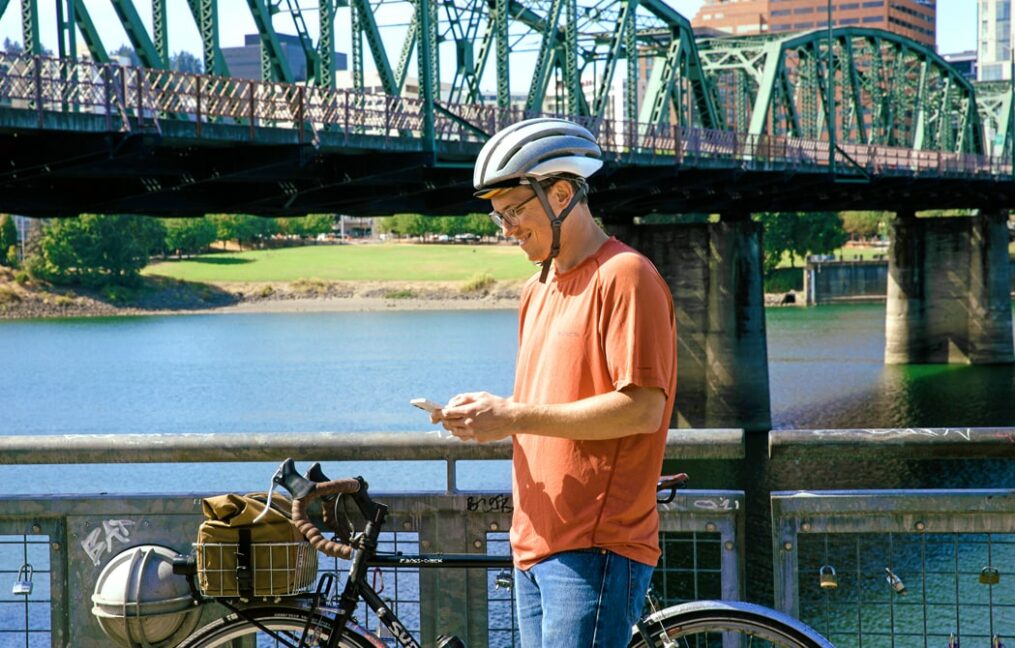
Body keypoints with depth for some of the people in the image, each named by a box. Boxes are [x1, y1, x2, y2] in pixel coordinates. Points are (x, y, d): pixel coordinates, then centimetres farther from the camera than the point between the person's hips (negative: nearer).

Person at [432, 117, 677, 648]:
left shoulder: (625, 276, -9)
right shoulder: (537, 290, 19)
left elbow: (642, 408, -18)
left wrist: (514, 417, -17)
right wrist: (487, 415, 3)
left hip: (595, 548, -9)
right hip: (536, 544, 9)